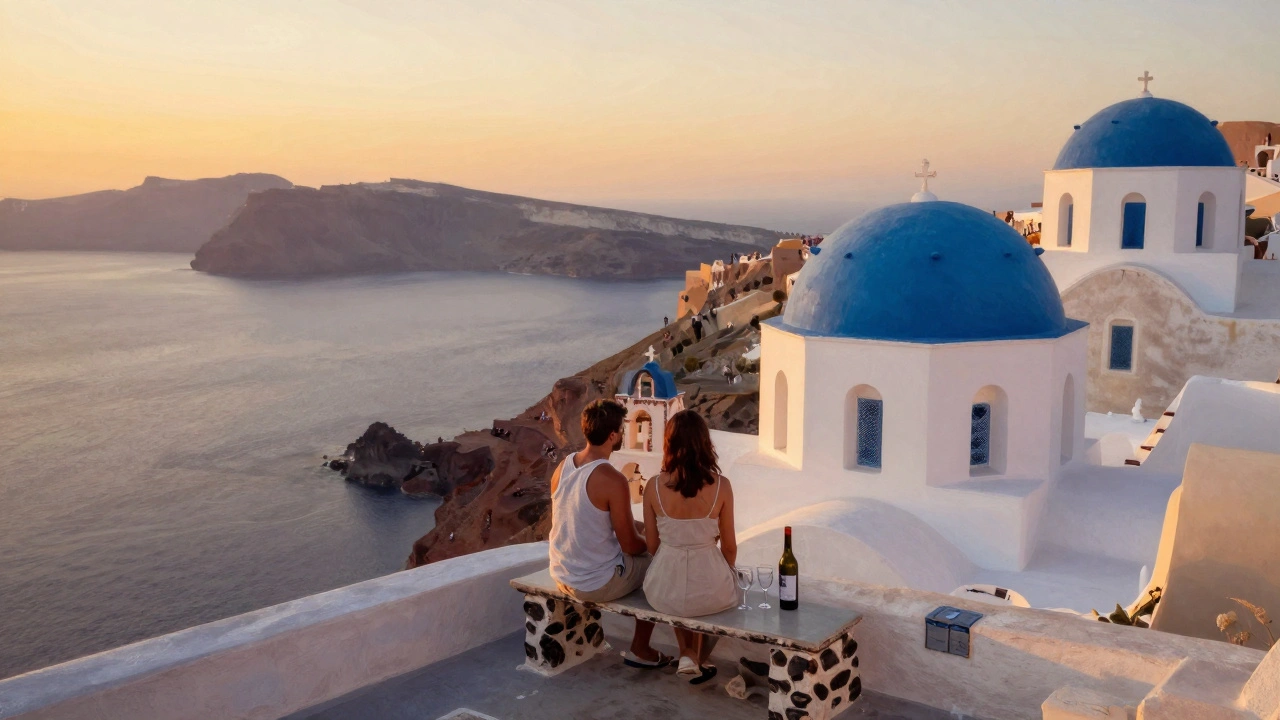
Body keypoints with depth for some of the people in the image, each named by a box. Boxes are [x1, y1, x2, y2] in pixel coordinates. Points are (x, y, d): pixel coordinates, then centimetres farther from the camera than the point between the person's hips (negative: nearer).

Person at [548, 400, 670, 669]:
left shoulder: (562, 467, 0)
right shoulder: (612, 480, -24)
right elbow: (631, 545, -17)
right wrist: (651, 543, 7)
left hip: (561, 577, 8)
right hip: (598, 584, -8)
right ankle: (640, 650, 24)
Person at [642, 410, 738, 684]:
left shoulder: (654, 487, -10)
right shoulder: (720, 486, -12)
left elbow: (652, 544, 1)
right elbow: (729, 546, -2)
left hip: (664, 593, 1)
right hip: (710, 592, -1)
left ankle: (687, 655, 28)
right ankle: (699, 661, 44)